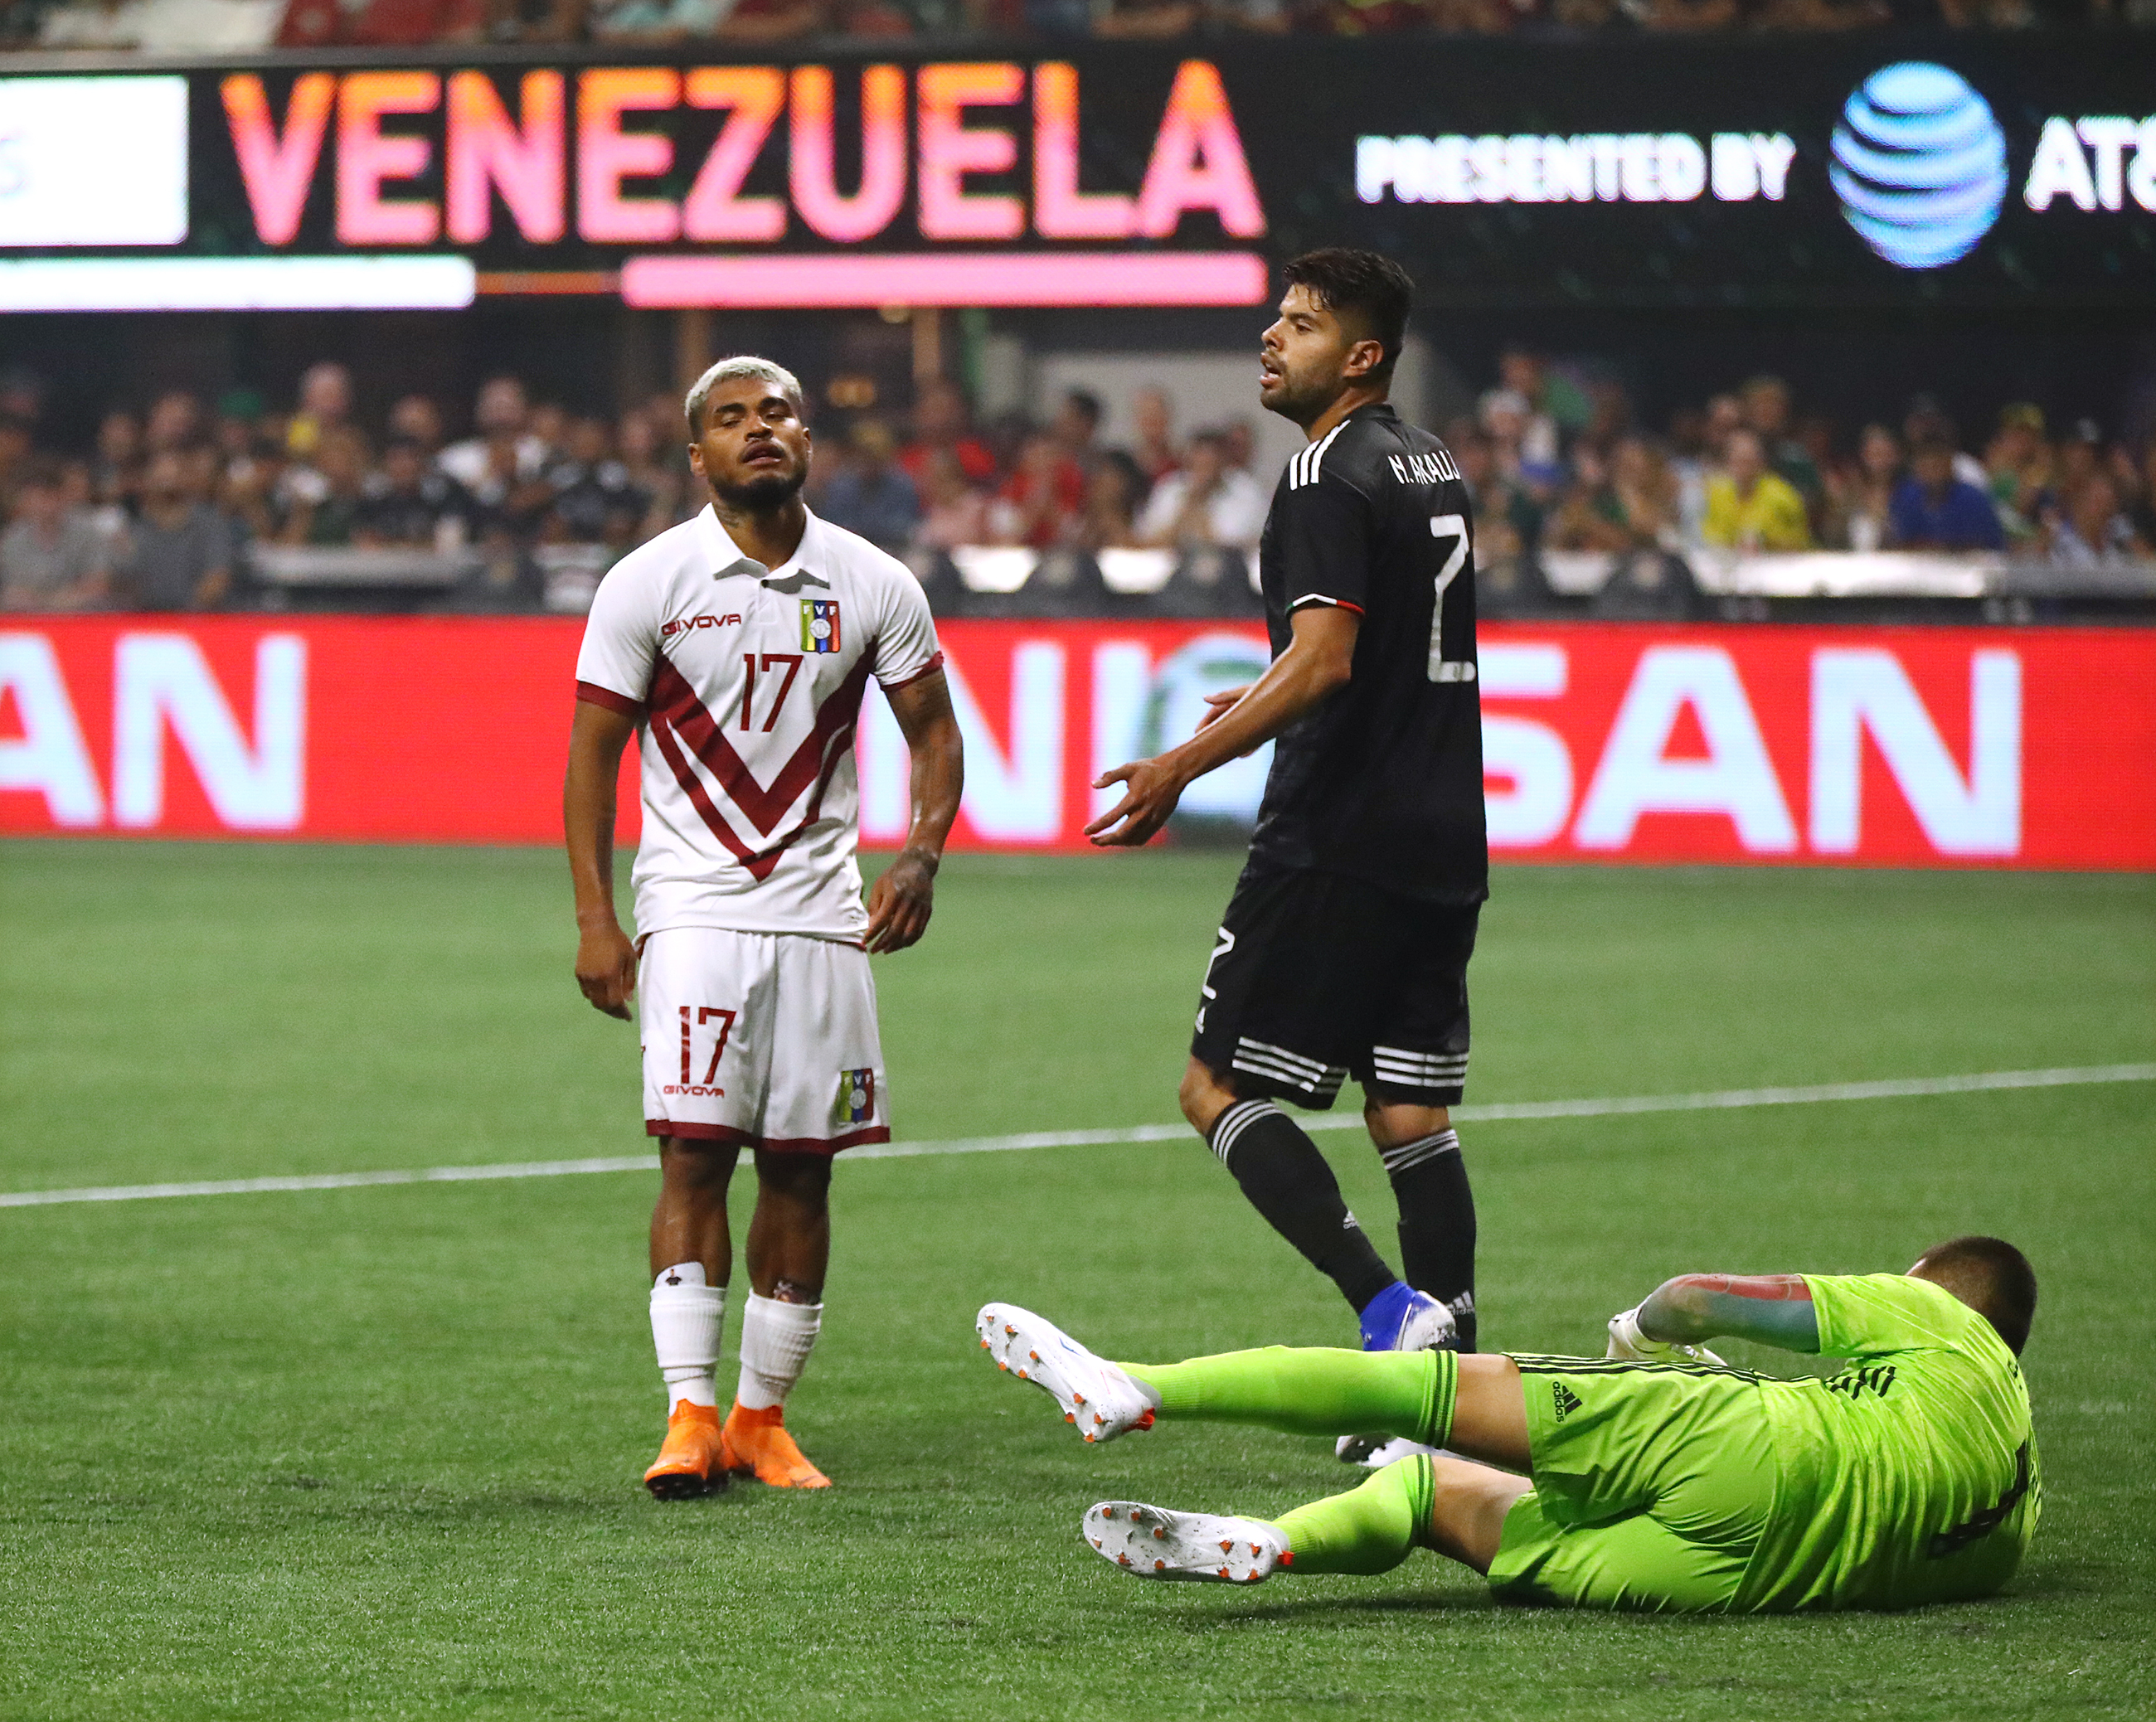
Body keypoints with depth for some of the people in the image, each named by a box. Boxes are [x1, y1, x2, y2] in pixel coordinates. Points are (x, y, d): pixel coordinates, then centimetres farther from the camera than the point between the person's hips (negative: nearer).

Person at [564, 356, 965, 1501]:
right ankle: (690, 1417, -11)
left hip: (819, 910, 3)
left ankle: (762, 1417, 12)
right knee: (694, 1152, -12)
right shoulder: (649, 583, -3)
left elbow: (933, 730, 12)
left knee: (800, 1169, 3)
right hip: (692, 903, -3)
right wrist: (595, 921, -6)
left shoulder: (873, 587, 4)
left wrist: (920, 855, -6)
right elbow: (594, 753, 0)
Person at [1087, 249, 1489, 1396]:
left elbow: (1323, 664, -23)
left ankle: (1387, 1302, -17)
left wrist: (1184, 765, -24)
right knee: (1409, 1114, 10)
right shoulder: (1430, 465, 16)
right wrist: (1268, 698, 38)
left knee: (1218, 1088, -3)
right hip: (1443, 847, 9)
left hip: (1334, 847, -9)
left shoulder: (1330, 475, -12)